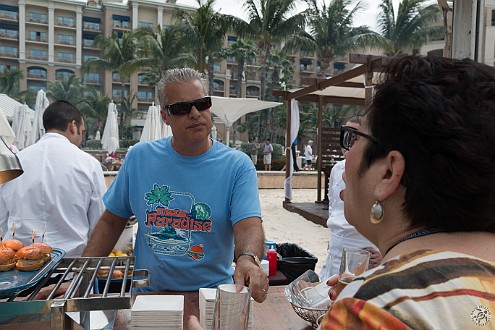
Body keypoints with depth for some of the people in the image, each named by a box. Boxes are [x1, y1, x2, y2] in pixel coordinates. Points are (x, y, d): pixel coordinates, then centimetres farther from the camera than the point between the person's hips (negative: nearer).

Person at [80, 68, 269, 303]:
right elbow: (111, 222, 8)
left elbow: (248, 225, -18)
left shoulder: (238, 165, -8)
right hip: (148, 293, 3)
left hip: (213, 292, -2)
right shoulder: (139, 157, 0)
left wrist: (248, 260, -40)